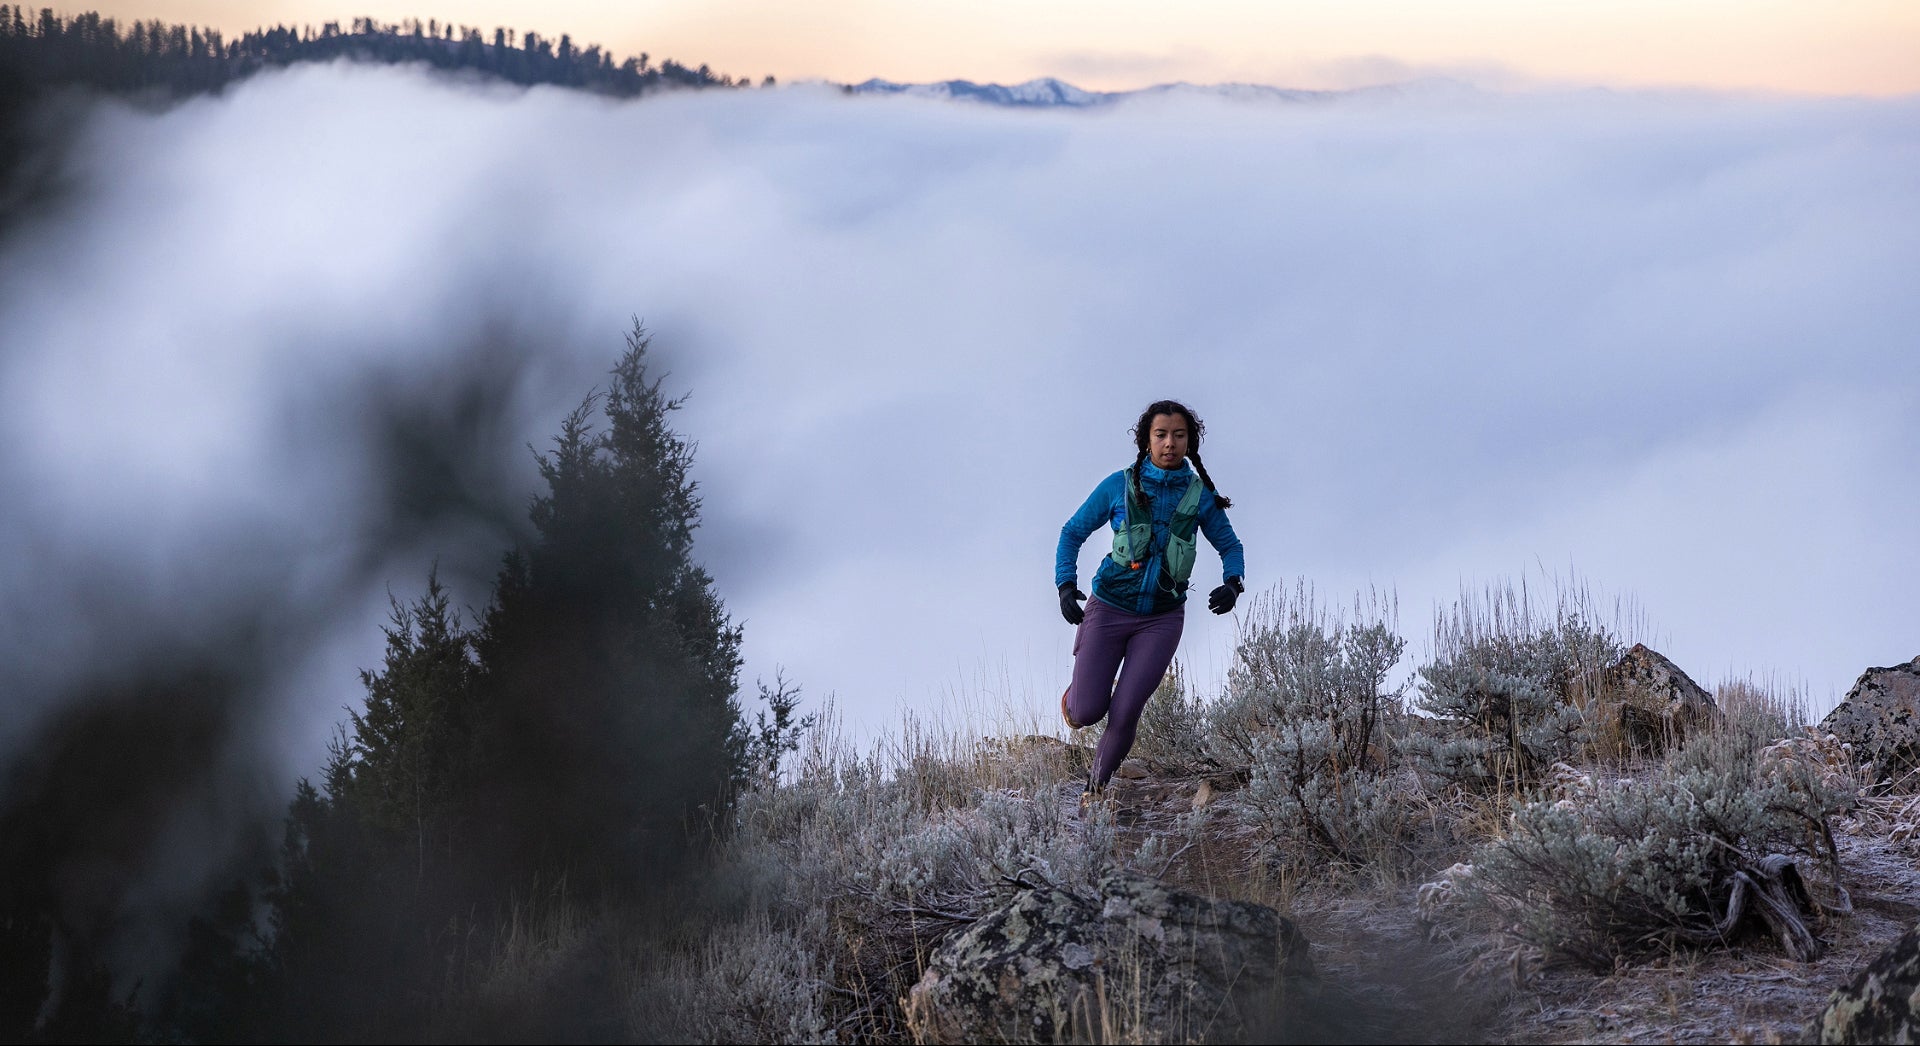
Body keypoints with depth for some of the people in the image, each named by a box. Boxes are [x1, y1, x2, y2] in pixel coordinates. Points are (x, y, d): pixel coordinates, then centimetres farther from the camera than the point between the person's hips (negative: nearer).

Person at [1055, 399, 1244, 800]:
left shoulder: (1200, 496, -1)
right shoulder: (1119, 486, -5)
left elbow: (1230, 546, 11)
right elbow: (1072, 533, 3)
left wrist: (1231, 585, -10)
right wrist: (1066, 586, -11)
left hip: (1161, 618, 1)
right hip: (1109, 610, -1)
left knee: (1125, 713, -10)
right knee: (1086, 713, -7)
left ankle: (1097, 786, 14)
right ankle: (1075, 694, 31)